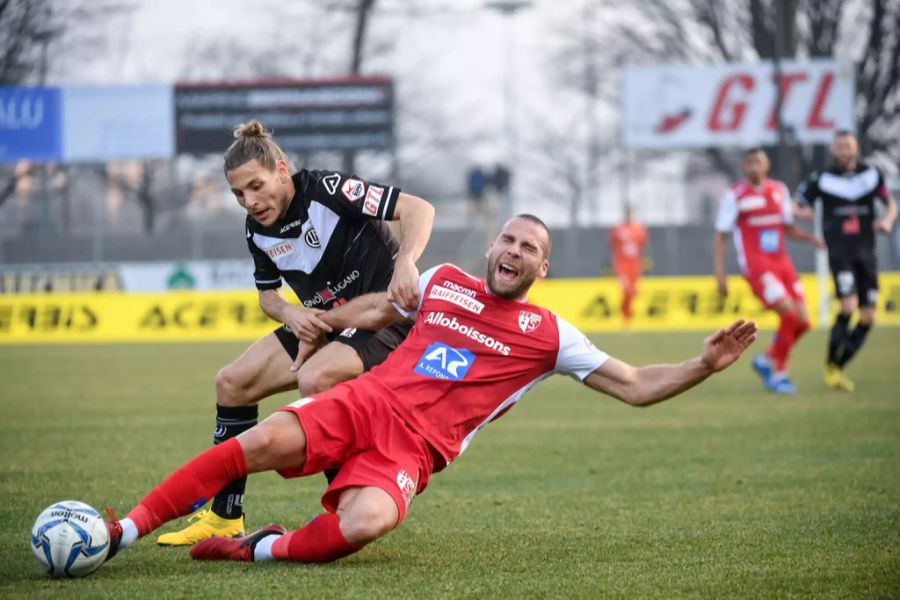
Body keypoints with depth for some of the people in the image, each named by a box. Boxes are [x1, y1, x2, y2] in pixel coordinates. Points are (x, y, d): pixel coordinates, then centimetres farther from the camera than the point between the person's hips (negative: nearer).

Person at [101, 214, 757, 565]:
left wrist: (704, 364, -9)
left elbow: (635, 386, 5)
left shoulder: (549, 335, 8)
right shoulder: (444, 282, 16)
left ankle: (260, 549, -15)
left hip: (411, 449, -2)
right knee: (260, 443, -27)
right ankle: (124, 531, -22)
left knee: (367, 522, -39)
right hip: (363, 402, 3)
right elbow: (379, 307, 36)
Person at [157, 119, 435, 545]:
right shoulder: (258, 231, 1)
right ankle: (224, 518, 13)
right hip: (324, 322, 8)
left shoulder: (327, 191, -21)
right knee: (231, 383, 4)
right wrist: (289, 313, -8)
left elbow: (418, 209, -25)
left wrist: (405, 263, -43)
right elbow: (267, 294, 16)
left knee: (314, 379, -35)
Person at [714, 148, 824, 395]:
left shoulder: (779, 190, 11)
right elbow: (720, 236, -1)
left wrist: (812, 238, 2)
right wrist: (719, 273, -8)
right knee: (789, 314, -20)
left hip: (782, 263, 6)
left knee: (802, 321, -1)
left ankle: (766, 360, 22)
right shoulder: (735, 195, -4)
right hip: (756, 266, -6)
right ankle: (779, 374, -5)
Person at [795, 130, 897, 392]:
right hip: (839, 252, -4)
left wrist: (887, 221, -6)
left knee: (868, 318, -1)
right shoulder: (822, 179, -1)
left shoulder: (872, 175, 6)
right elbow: (796, 205, 3)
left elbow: (890, 203, 16)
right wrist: (800, 212, -21)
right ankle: (830, 363, -3)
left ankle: (839, 366, 16)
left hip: (866, 253, 4)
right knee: (849, 306, -22)